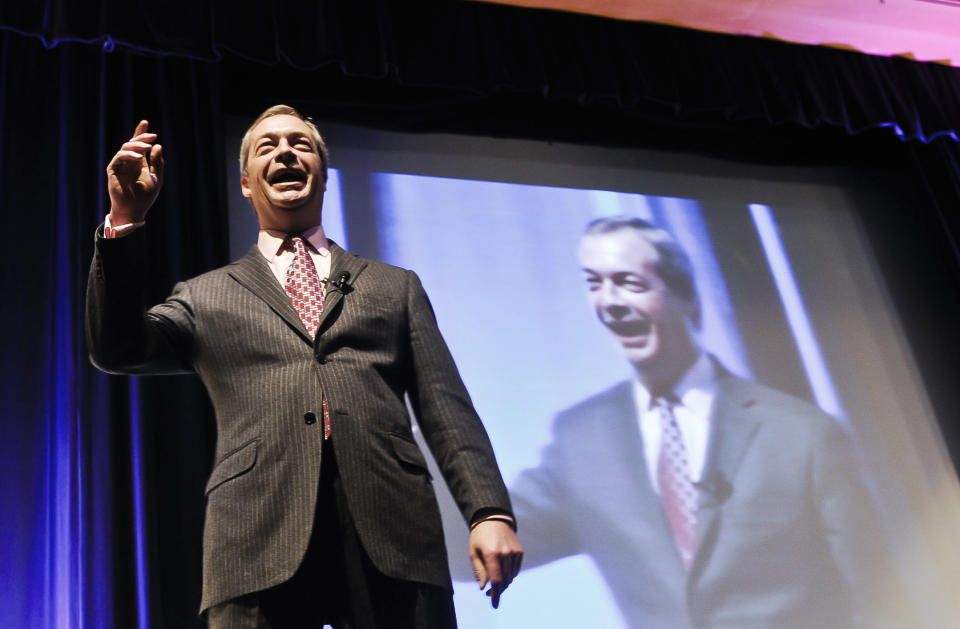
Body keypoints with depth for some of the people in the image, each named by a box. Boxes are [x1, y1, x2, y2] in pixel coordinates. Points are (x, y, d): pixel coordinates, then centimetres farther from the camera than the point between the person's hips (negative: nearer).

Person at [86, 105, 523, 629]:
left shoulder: (396, 287, 21)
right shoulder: (205, 298, 21)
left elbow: (446, 409, 13)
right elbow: (115, 349, 5)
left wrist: (490, 513, -2)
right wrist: (125, 220, -5)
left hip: (394, 541, 1)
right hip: (260, 546, 0)